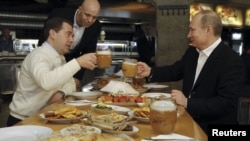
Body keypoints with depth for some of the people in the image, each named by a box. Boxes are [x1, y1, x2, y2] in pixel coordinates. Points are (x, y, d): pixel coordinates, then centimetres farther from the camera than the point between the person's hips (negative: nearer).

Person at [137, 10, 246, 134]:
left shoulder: (232, 61, -20)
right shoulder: (192, 52, 3)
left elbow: (226, 103, -25)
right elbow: (174, 71, 16)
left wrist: (187, 103, -29)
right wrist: (150, 72, -1)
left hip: (214, 128, -7)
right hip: (188, 119, 7)